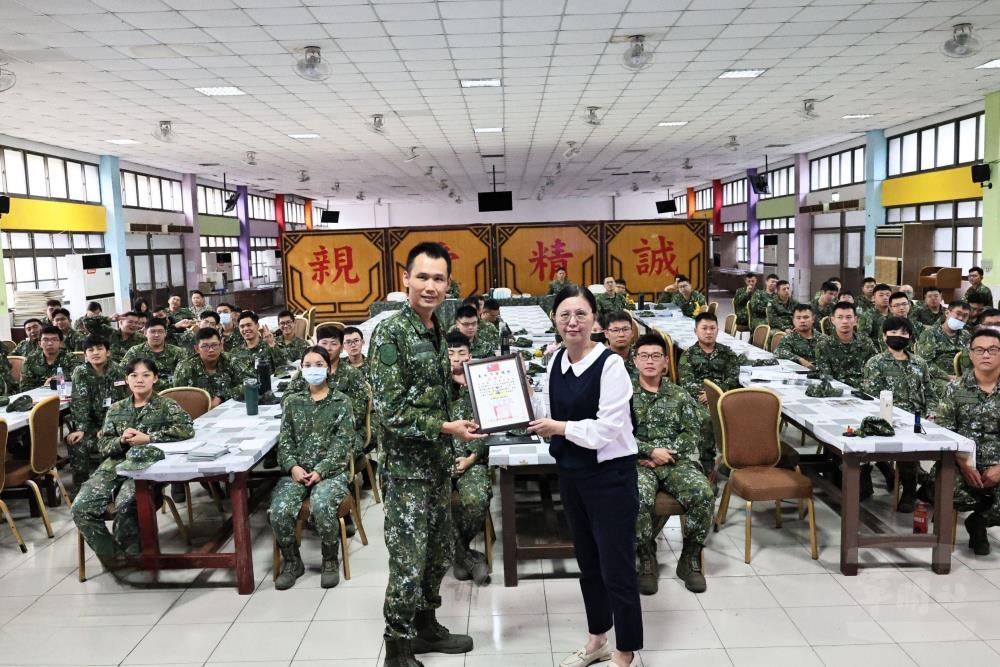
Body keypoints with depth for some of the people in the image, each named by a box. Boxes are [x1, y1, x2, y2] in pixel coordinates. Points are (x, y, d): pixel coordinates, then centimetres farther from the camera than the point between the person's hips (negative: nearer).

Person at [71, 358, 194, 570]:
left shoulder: (166, 405, 3)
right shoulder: (116, 409, 17)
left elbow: (187, 429, -15)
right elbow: (102, 445, 12)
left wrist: (148, 438, -16)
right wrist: (121, 440, -11)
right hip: (114, 465, 5)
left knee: (125, 506, -32)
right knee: (80, 508, -15)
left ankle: (129, 553, -3)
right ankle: (111, 555, 5)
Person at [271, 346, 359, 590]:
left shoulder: (341, 402, 4)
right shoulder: (293, 402, 14)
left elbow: (343, 442, -4)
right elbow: (284, 441, 9)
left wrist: (321, 470, -15)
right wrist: (293, 466, -10)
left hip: (331, 471, -3)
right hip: (297, 470, 3)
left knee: (321, 505, -33)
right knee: (279, 510, -25)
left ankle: (330, 561, -7)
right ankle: (291, 561, 2)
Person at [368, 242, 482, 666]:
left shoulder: (436, 331, 8)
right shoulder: (390, 333, -17)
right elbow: (391, 411, -21)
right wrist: (446, 428, -22)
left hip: (437, 460, 8)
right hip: (406, 465, -8)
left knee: (438, 552, 18)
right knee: (408, 561, 1)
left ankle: (426, 626, 37)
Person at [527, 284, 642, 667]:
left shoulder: (610, 364, -19)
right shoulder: (556, 362, 3)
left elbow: (608, 429, -23)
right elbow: (548, 412, 10)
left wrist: (561, 428, -15)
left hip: (610, 477, -7)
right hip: (571, 474, 8)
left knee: (616, 568, 5)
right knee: (587, 561, 22)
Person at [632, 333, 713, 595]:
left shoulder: (680, 396, 15)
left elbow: (693, 433, 5)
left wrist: (668, 454, -11)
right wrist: (651, 451, -12)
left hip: (678, 462, 3)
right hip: (638, 462, -2)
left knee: (703, 494, -26)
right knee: (639, 496, -35)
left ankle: (690, 558, -5)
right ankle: (647, 559, -12)